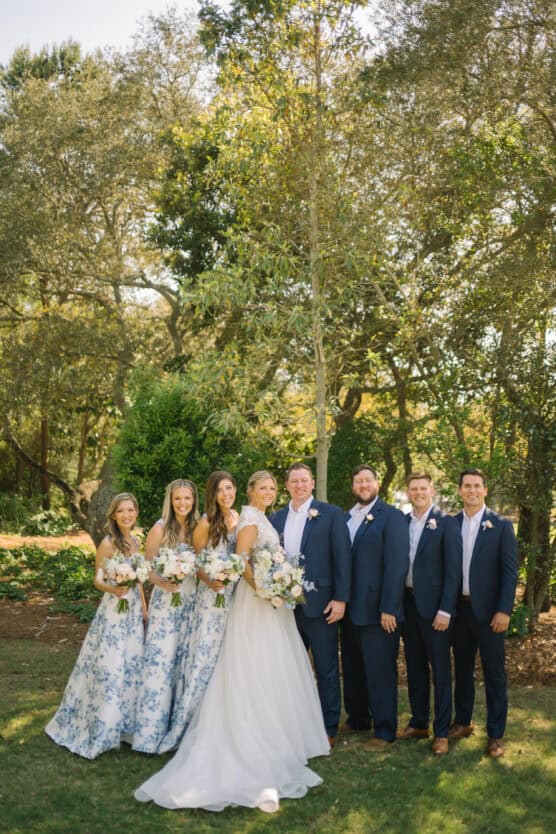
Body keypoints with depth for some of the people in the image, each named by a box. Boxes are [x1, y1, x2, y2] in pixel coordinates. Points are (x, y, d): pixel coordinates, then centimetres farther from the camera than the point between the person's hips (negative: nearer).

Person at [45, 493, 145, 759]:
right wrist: (113, 589, -30)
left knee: (131, 665, 12)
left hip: (134, 609, 7)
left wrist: (144, 607, 12)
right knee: (108, 667, -4)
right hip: (113, 610, -7)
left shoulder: (135, 542, 7)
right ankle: (99, 728, 9)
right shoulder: (108, 543, -13)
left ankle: (123, 723, 26)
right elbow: (97, 580, -11)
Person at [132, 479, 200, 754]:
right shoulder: (160, 529, -6)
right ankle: (150, 731, 0)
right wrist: (163, 582, -22)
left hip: (192, 603, 4)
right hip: (165, 601, -4)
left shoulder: (198, 528, 4)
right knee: (159, 662, -6)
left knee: (184, 664, 8)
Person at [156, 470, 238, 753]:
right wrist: (208, 581, -19)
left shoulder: (239, 519, 5)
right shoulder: (206, 523, -9)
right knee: (204, 655, -5)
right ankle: (189, 720, 4)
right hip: (212, 595, -5)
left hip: (236, 594, 5)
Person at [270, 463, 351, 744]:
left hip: (319, 604, -4)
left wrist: (340, 599, -12)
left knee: (326, 669, 6)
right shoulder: (277, 518, 9)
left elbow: (342, 558, -7)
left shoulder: (331, 514, -4)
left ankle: (328, 728, 17)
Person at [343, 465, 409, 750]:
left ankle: (385, 731, 13)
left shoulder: (392, 517, -9)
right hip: (351, 609, 7)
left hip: (378, 610, -6)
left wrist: (388, 609, -18)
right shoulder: (346, 518, 11)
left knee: (380, 671, 1)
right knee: (353, 668, 17)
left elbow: (396, 565, -14)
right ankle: (359, 718, 33)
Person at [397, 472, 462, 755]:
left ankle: (442, 731, 12)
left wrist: (445, 610, -14)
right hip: (407, 603, 5)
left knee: (440, 670, 3)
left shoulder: (446, 523, -7)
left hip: (434, 605, -5)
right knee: (415, 667, 14)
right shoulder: (401, 522, 7)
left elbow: (453, 570, -10)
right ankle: (418, 723, 26)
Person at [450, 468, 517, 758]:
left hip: (488, 610, -3)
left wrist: (504, 610, -13)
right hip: (459, 608, 3)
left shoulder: (501, 525, -4)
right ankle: (463, 722, 28)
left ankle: (496, 734, 12)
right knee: (462, 669, 15)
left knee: (494, 673, 3)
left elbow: (510, 571, -7)